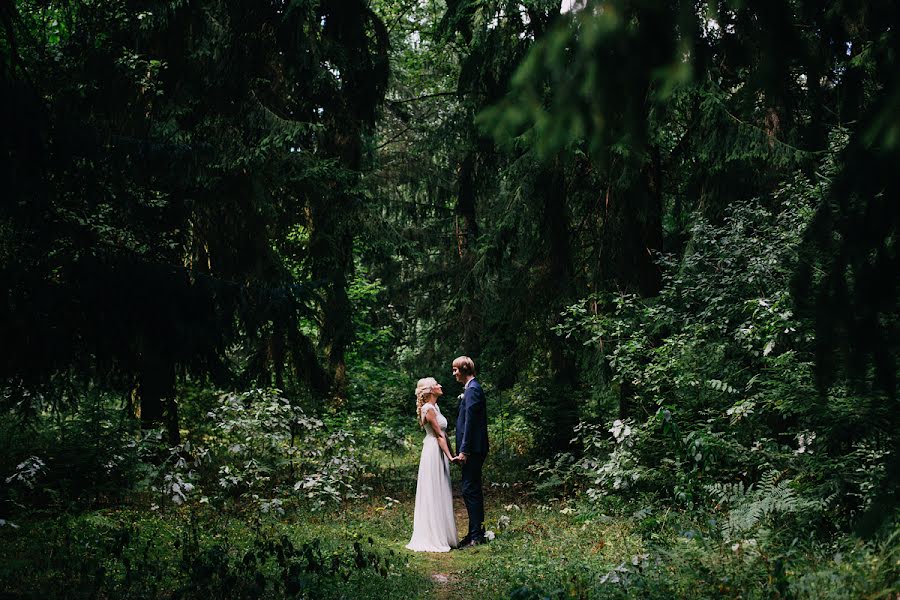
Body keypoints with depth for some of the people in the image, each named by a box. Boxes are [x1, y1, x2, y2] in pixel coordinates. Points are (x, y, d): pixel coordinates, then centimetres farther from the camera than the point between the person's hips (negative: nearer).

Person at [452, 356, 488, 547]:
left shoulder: (472, 390, -14)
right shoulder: (473, 388, 18)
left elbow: (470, 422, -20)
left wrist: (464, 450, -21)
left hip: (472, 450, -11)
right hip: (473, 450, 11)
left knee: (470, 491, -8)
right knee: (473, 491, 14)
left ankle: (476, 536, -6)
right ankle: (476, 532, 20)